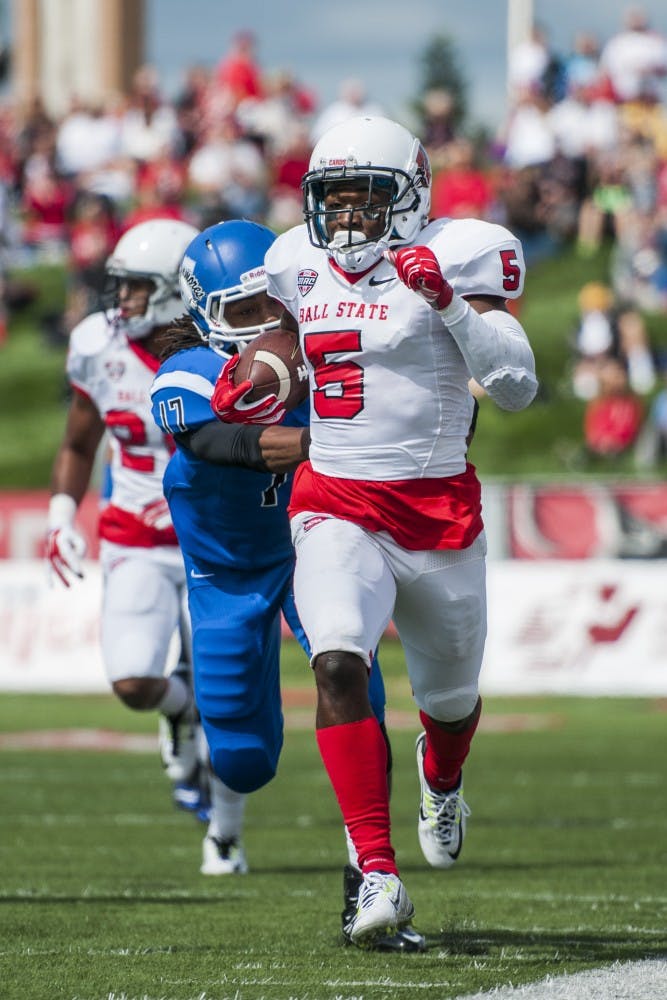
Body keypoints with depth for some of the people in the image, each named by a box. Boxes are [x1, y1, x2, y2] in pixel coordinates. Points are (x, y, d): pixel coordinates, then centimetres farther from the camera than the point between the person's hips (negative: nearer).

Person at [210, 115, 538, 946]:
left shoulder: (452, 258, -9)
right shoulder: (302, 264, 5)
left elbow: (517, 387, -16)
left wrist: (448, 301, -25)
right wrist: (240, 387, 8)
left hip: (437, 511, -1)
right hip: (337, 508, 1)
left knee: (449, 697, 18)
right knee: (338, 663, -26)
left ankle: (442, 778, 57)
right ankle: (377, 872, -27)